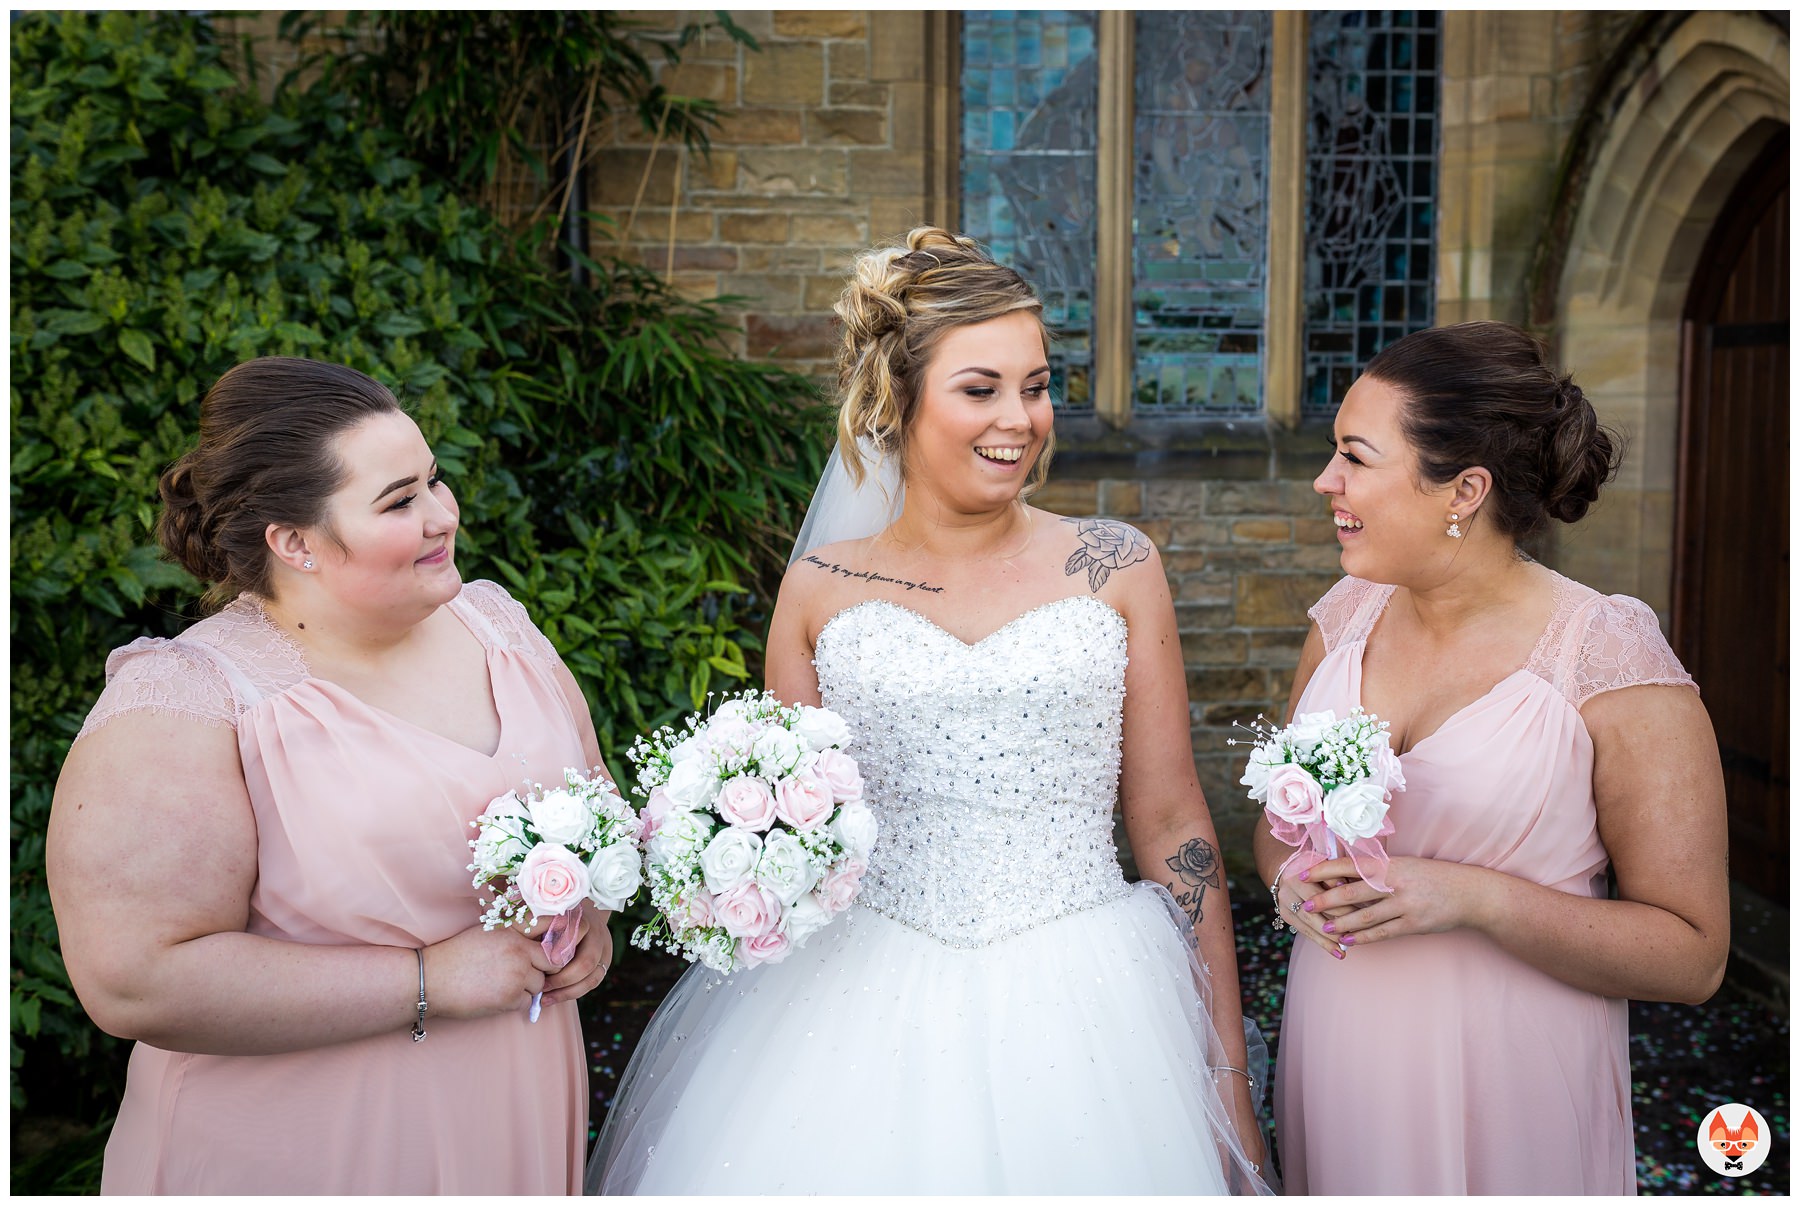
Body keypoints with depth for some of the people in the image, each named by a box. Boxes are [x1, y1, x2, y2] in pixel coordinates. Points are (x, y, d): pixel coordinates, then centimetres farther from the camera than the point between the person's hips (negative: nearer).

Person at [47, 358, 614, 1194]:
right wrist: (429, 980, -22)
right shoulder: (185, 706, -18)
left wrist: (587, 909, -7)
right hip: (307, 1152, -5)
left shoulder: (492, 620, 1)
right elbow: (136, 982, -25)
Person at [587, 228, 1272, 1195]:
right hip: (865, 1022, 1)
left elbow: (1170, 822, 2)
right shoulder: (821, 591, 3)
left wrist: (1228, 1078, 2)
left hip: (1085, 1014, 0)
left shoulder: (1113, 568, 1)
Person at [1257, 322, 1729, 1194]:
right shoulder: (1346, 615, 1)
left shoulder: (1613, 659, -15)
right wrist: (1292, 876, -9)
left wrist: (1476, 899, -24)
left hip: (1506, 1084, -4)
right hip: (1337, 1057, 5)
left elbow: (1692, 957, -13)